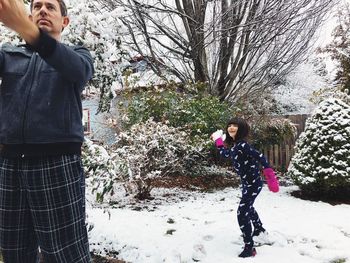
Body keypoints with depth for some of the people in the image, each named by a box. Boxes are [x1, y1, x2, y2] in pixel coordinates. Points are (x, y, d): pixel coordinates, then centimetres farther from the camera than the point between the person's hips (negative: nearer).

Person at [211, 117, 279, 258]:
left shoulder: (242, 145, -25)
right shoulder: (233, 146, 2)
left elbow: (260, 157, -30)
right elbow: (225, 154, 23)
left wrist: (270, 176, -35)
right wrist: (218, 141, 22)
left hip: (253, 183, -10)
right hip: (247, 183, 10)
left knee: (242, 214, -10)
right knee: (247, 207, 31)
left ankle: (249, 248, 2)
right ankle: (259, 229, 57)